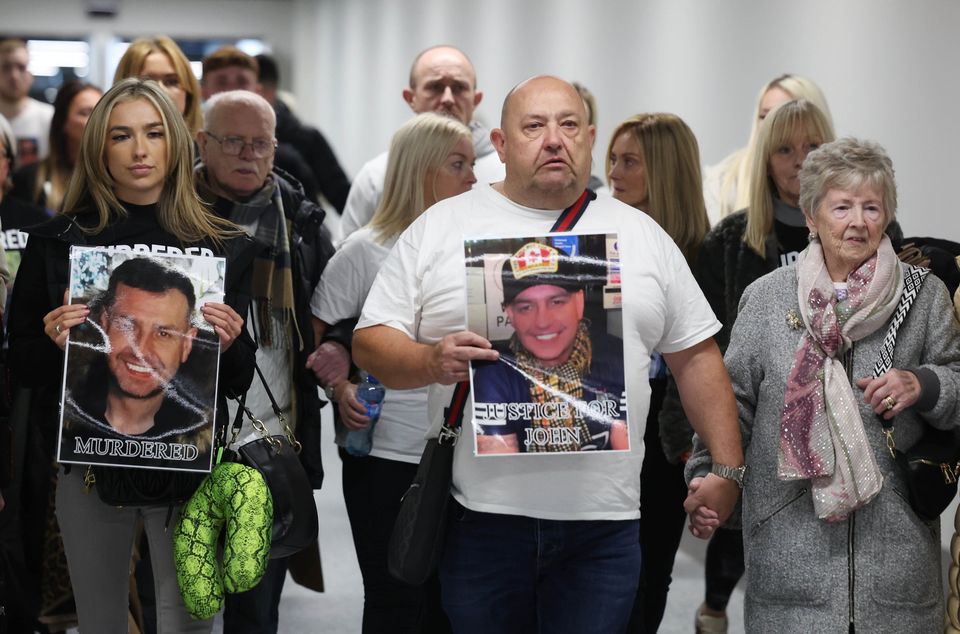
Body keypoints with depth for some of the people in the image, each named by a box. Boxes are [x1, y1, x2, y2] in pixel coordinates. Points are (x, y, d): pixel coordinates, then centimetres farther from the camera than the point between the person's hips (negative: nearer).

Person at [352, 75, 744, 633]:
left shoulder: (643, 236, 12)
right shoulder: (441, 227, 6)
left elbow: (697, 356, 14)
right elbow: (372, 343, 4)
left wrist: (727, 469, 6)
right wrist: (431, 362, -17)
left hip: (603, 524, 1)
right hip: (478, 516, -1)